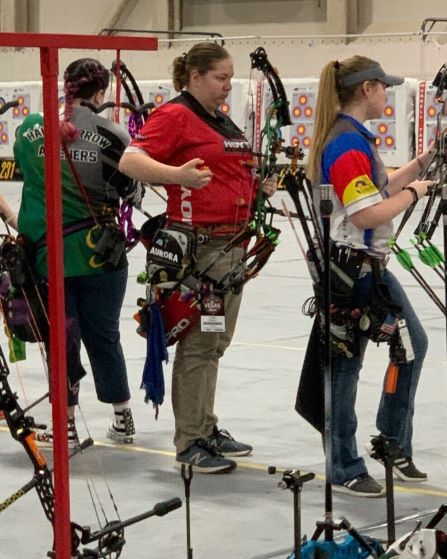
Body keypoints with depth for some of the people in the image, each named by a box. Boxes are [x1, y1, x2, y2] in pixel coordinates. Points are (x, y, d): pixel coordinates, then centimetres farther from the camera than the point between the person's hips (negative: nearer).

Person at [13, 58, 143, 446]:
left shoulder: (30, 130, -3)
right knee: (104, 335, 13)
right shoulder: (112, 135, -8)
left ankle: (66, 425, 10)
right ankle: (123, 419, 22)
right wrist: (137, 194, 22)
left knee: (61, 335, 9)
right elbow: (131, 191, -1)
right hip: (101, 251, 0)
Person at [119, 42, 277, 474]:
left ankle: (207, 430, 24)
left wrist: (259, 186, 12)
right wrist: (176, 174, -34)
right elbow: (130, 161, -19)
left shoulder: (223, 122, 19)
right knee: (198, 344, -6)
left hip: (232, 242, 9)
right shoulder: (175, 115, -9)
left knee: (216, 342, 15)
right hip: (199, 244, -9)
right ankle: (189, 444, -1)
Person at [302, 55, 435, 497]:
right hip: (350, 267, -11)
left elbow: (381, 189, 20)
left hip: (369, 265, 11)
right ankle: (345, 471, 9)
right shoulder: (348, 143, -19)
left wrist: (422, 163, 13)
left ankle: (393, 443, 27)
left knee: (412, 343, 17)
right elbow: (367, 213, -25)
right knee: (345, 365, -1)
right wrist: (413, 193, -11)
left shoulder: (353, 137, 13)